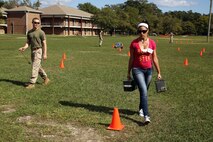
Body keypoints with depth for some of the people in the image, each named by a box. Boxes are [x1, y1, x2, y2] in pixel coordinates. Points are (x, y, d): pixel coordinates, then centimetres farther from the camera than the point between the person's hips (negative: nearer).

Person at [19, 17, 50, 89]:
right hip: (32, 51, 7)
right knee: (38, 66, 15)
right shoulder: (29, 32, 12)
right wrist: (25, 47, -9)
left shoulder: (41, 32, -7)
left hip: (39, 50, -7)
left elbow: (44, 43, -9)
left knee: (35, 67, -9)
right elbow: (28, 42, 12)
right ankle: (45, 78, 31)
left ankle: (32, 83, -6)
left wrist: (44, 54, -14)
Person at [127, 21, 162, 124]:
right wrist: (128, 72, 5)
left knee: (144, 91, 17)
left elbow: (154, 58, 6)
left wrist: (158, 72, 7)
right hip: (137, 70, -3)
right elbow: (131, 58, 1)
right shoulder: (134, 43, -6)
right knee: (144, 91, -17)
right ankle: (146, 116, -19)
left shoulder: (152, 43, 0)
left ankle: (141, 109, 41)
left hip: (148, 70, 3)